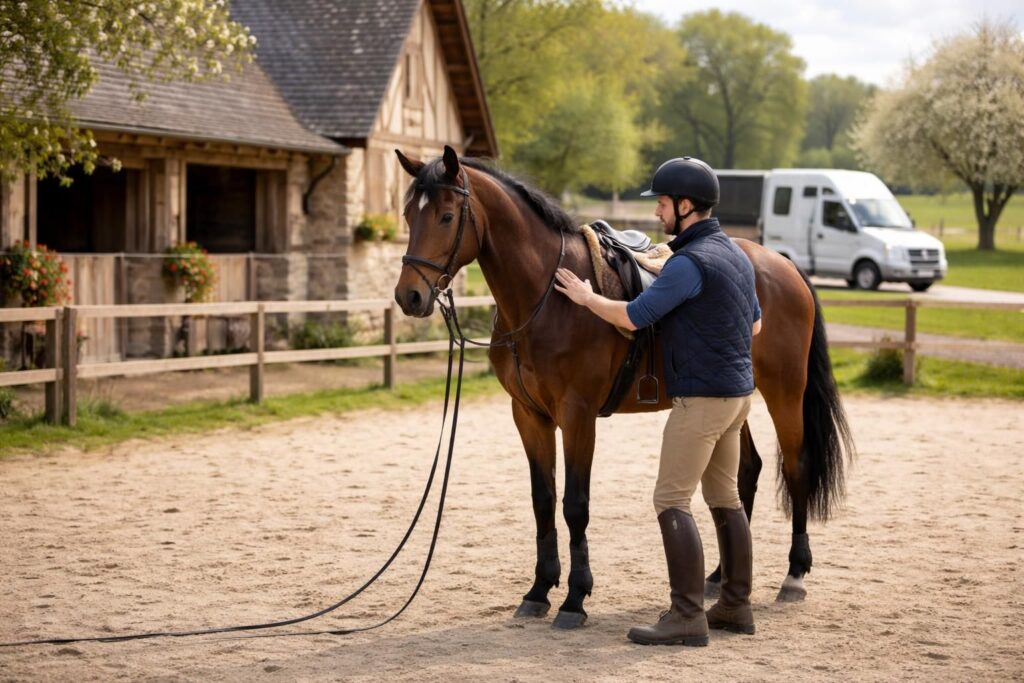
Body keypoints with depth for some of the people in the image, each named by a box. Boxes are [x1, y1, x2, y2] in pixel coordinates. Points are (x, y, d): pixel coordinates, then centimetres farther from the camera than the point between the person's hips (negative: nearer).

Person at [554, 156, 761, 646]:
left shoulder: (690, 262, -18)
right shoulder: (737, 255, 12)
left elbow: (633, 317, -17)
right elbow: (754, 325, 22)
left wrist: (586, 296, -2)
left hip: (702, 398, -10)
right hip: (737, 390, 10)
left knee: (671, 501, -8)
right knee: (724, 498, 15)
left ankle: (687, 616, -11)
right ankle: (736, 606, 20)